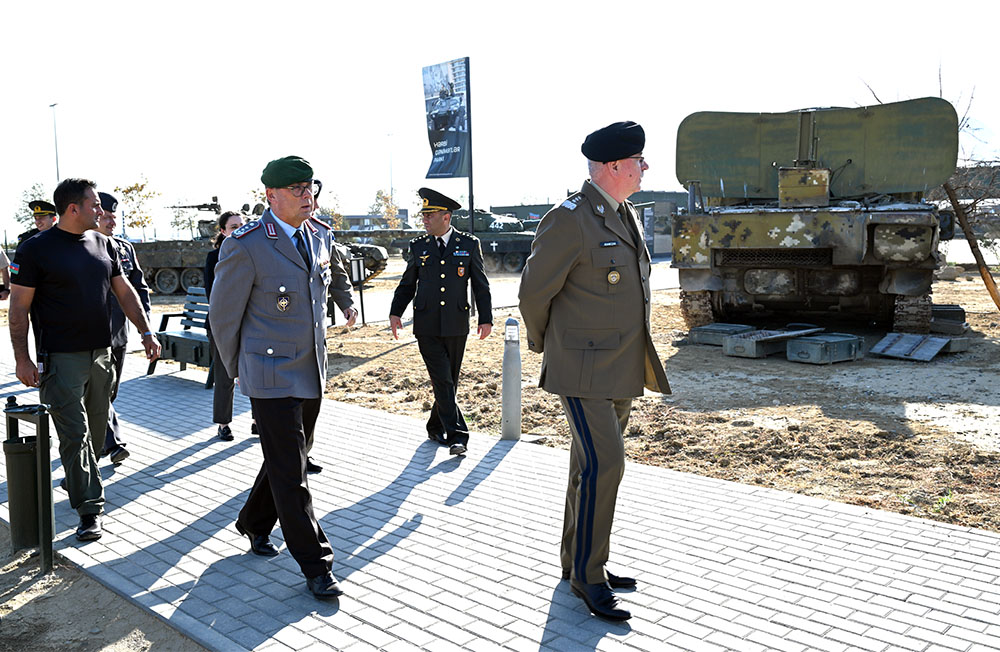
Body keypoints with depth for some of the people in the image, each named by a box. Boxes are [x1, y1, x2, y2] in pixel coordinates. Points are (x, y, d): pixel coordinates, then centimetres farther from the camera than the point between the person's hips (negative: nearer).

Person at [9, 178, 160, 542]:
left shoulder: (104, 245, 9)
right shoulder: (36, 249, -7)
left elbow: (124, 292, 14)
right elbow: (19, 307, -7)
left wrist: (146, 333, 6)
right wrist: (22, 359, -11)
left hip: (101, 353, 6)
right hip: (62, 358, -5)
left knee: (96, 432, 14)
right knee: (75, 435, -4)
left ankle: (77, 482, 35)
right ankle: (90, 509, 2)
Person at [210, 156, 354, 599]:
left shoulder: (320, 235, 5)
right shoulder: (246, 246, -15)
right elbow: (223, 315, -5)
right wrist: (238, 371, 4)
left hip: (313, 373, 7)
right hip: (272, 378, -7)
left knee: (288, 461, 19)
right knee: (289, 474, -2)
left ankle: (254, 523, 42)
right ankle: (316, 566, 7)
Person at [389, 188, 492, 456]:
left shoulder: (469, 244, 3)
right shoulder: (418, 246, 7)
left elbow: (481, 285, 6)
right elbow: (407, 283, 14)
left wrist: (485, 319, 1)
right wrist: (395, 312, 1)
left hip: (456, 326, 0)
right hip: (427, 326, 0)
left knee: (449, 381, 9)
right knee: (442, 382, -7)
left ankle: (436, 427, 28)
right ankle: (457, 435, -4)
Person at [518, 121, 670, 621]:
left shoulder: (626, 216, 12)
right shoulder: (569, 220, -16)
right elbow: (534, 292, -10)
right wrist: (542, 344, 5)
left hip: (623, 369, 9)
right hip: (584, 369, -8)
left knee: (593, 466, 15)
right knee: (603, 464, -12)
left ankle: (577, 561, 28)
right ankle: (587, 575, 3)